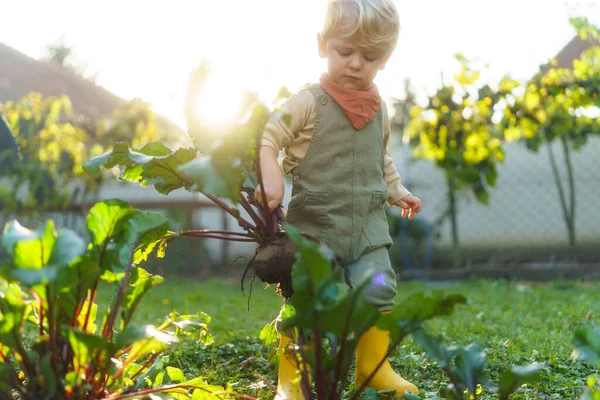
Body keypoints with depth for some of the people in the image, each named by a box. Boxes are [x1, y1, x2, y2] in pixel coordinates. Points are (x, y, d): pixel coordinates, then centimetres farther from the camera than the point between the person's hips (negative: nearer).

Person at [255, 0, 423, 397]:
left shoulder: (379, 111, 11)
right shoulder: (309, 103, -7)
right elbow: (267, 138, -11)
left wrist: (397, 192, 16)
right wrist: (270, 179, -27)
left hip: (368, 227, 5)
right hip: (314, 225, -5)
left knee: (379, 291, -1)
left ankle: (374, 367, 17)